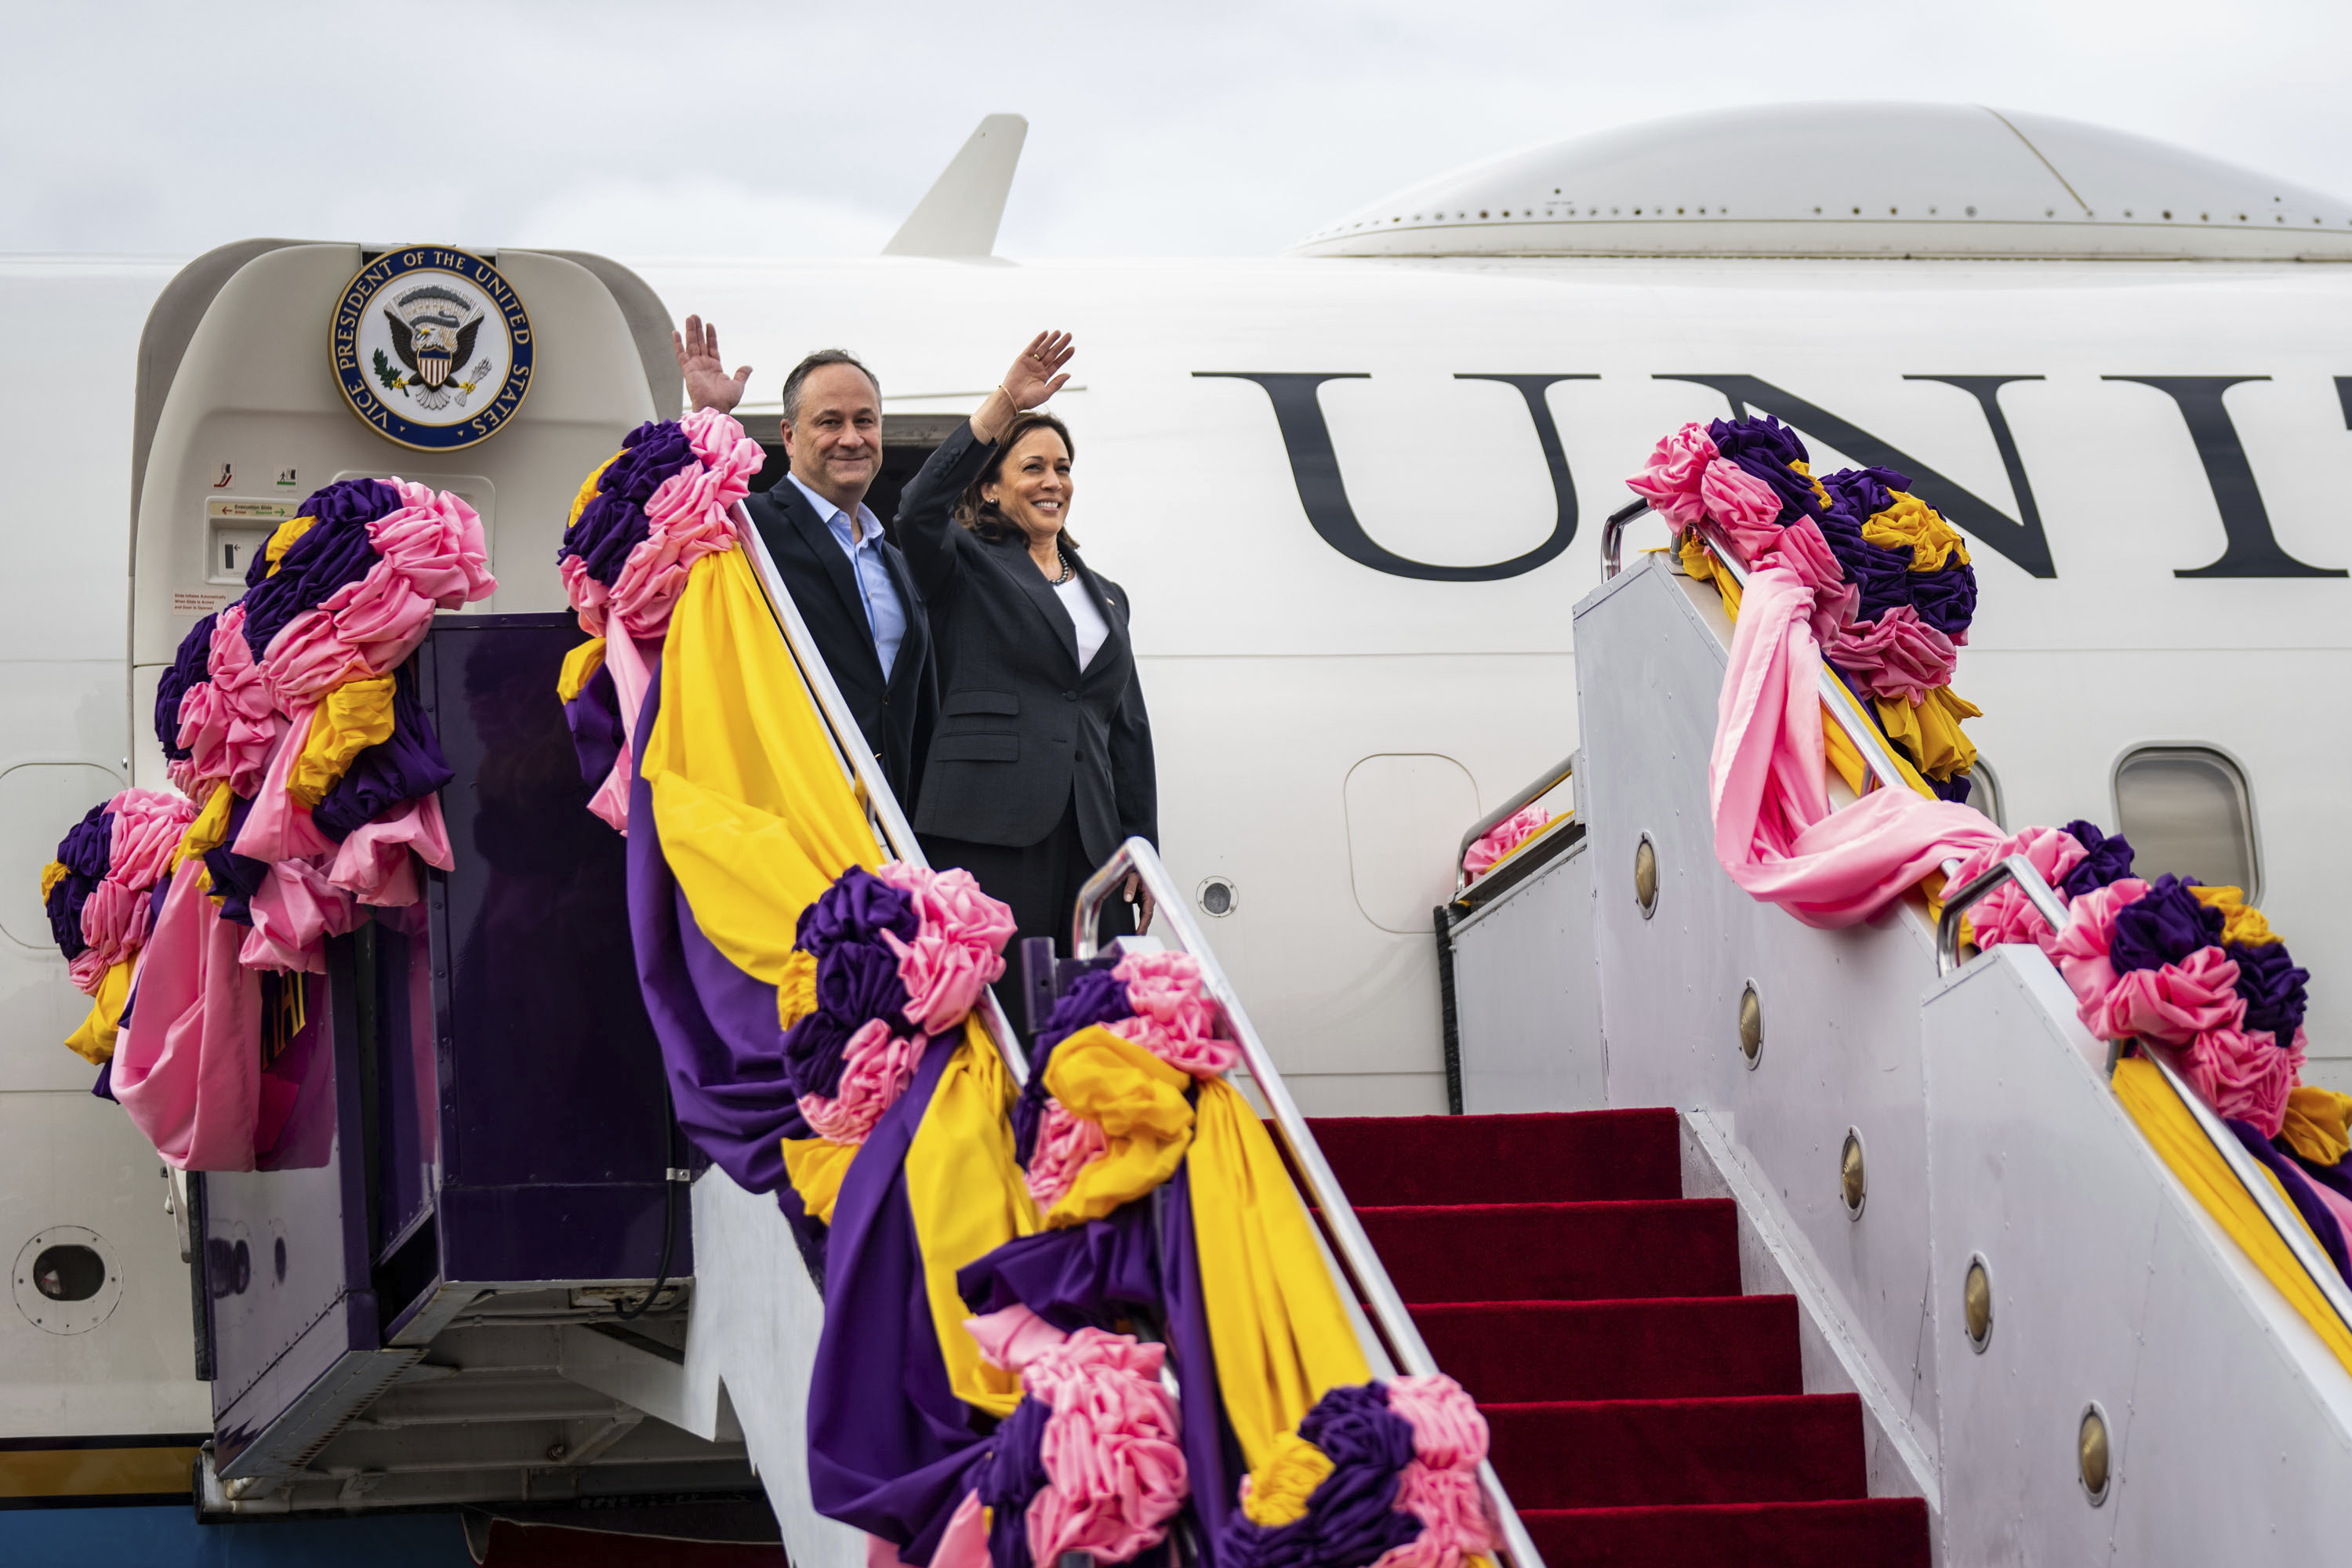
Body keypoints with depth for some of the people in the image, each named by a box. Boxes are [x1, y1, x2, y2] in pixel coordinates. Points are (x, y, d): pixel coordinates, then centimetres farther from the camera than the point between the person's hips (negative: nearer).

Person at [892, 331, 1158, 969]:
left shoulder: (1105, 596, 25)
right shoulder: (968, 566, 9)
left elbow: (1129, 732, 23)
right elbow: (920, 511, -15)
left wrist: (1142, 846, 14)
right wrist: (1004, 404, -17)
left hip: (1090, 843, 5)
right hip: (987, 838, -5)